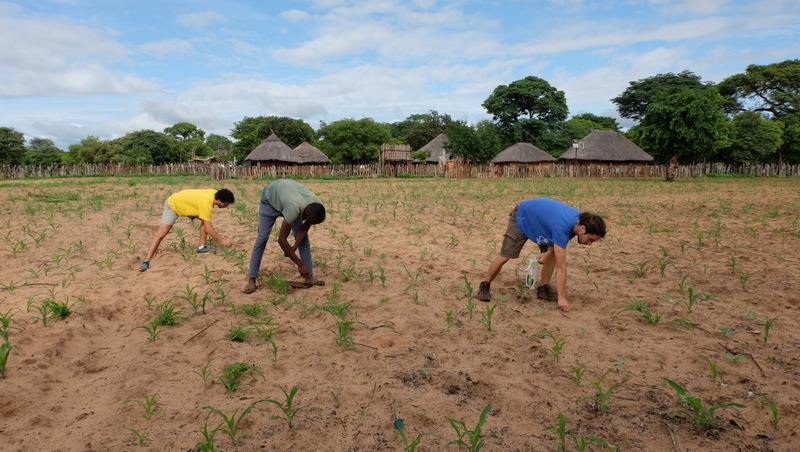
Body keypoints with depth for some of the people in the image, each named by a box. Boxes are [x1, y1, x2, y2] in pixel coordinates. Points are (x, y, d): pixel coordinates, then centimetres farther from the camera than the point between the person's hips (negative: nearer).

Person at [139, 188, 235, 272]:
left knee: (205, 219, -6)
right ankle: (146, 261, -11)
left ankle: (201, 247, 1)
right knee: (161, 234, -14)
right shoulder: (206, 204, -38)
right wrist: (222, 240, -29)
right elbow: (208, 228, -34)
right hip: (172, 204, -8)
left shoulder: (214, 192, -16)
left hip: (185, 204, 8)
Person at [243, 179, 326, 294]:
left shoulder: (316, 206, -29)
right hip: (270, 196, -5)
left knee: (304, 238, -5)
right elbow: (281, 239, -43)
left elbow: (304, 228, -12)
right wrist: (300, 264, -39)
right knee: (262, 238, -9)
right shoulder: (294, 208, -47)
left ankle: (309, 276, -1)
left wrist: (294, 246, -27)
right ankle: (251, 279, -1)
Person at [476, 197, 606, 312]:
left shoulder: (581, 219, -19)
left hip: (541, 220, 7)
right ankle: (484, 286, 10)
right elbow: (561, 266, -40)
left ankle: (543, 289, 5)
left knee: (554, 254, -8)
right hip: (522, 217, -7)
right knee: (504, 256, -8)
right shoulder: (562, 227, -42)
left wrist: (549, 252, -19)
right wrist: (562, 298, -36)